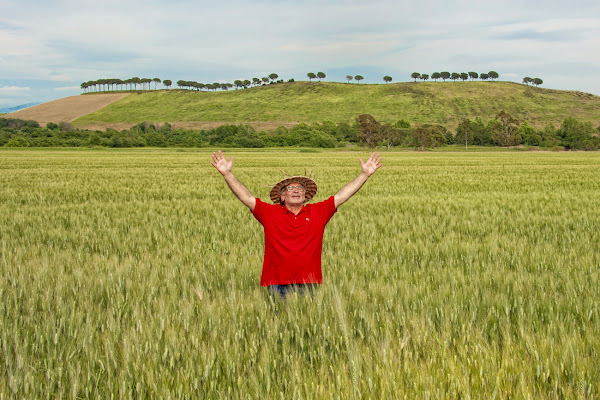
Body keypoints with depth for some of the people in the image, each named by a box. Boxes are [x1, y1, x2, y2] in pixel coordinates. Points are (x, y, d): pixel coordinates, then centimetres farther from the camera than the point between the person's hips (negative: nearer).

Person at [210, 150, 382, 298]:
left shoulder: (318, 212, 10)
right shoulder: (269, 213, 7)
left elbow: (342, 196, 11)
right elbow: (246, 197, 4)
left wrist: (365, 174, 9)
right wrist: (227, 174, -3)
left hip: (309, 285, 1)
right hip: (277, 286, -1)